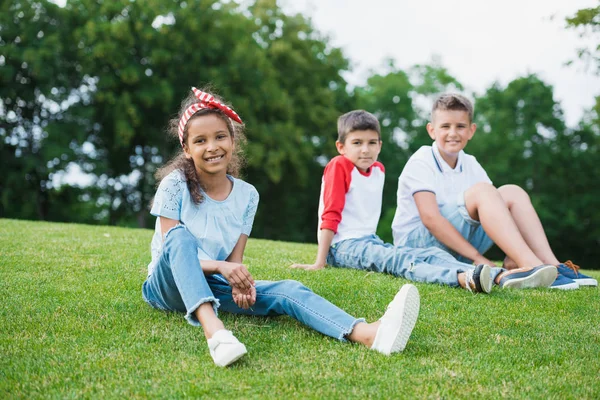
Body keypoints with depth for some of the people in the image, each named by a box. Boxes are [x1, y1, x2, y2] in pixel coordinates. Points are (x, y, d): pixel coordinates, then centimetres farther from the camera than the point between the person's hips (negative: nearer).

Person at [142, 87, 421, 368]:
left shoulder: (246, 195, -1)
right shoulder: (175, 185, -12)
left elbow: (235, 259, -2)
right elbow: (174, 246, -16)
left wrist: (239, 282, -26)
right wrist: (220, 266, -32)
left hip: (213, 285, 3)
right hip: (168, 283, -3)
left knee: (287, 290, -23)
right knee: (180, 235, -35)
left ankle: (370, 334, -48)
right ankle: (213, 330, -57)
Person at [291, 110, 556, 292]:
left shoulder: (378, 170, 14)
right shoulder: (338, 167, -7)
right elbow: (330, 215, -12)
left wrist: (372, 242, 14)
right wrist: (319, 263, -15)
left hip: (369, 241, 7)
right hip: (343, 246, -7)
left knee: (432, 254, -15)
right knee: (398, 260, -34)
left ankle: (503, 277, -35)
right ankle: (464, 279, -62)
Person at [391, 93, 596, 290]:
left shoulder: (470, 165, 9)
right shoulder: (420, 163, -12)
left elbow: (493, 206, 2)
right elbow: (430, 217, -24)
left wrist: (514, 254, -16)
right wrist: (477, 257, -29)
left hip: (458, 246, 7)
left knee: (511, 193, -8)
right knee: (481, 191, -27)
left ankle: (550, 264, -23)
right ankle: (532, 268, -41)